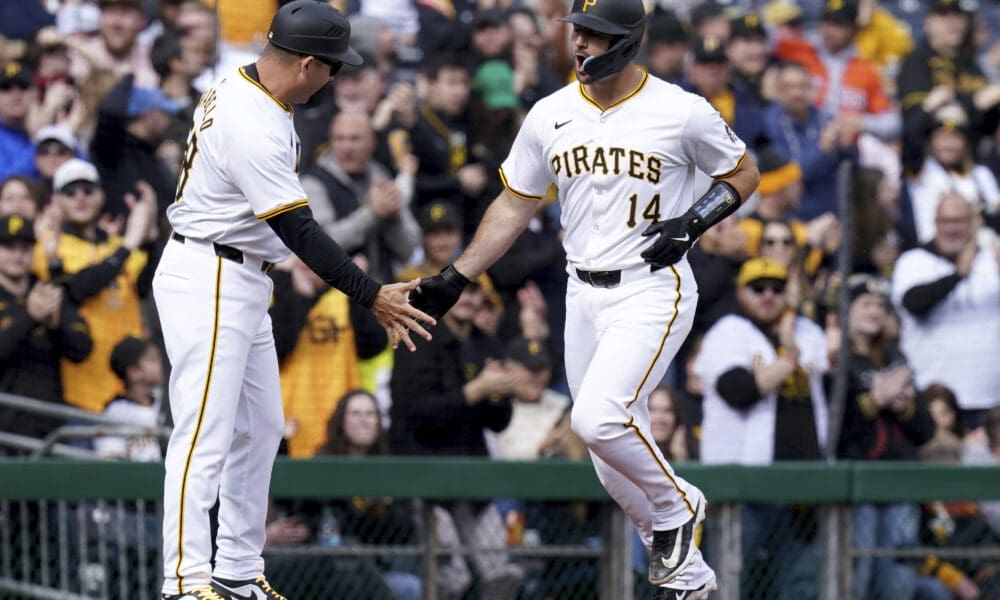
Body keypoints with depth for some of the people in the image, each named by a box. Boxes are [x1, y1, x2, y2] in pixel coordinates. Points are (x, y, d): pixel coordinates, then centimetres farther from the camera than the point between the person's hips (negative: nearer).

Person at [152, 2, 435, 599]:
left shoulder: (239, 86, 7)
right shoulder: (255, 129, -24)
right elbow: (298, 232, -23)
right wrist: (373, 296, -20)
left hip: (242, 286, 11)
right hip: (208, 285, -11)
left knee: (259, 430, 14)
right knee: (205, 436, -13)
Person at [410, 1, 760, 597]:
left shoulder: (682, 112, -9)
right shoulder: (550, 116, 5)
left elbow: (744, 174, 3)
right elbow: (515, 206, 14)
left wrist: (694, 221, -14)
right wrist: (455, 277, 8)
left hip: (653, 291, -6)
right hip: (584, 296, 6)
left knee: (599, 419, -24)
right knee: (616, 456, 6)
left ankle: (676, 507, 2)